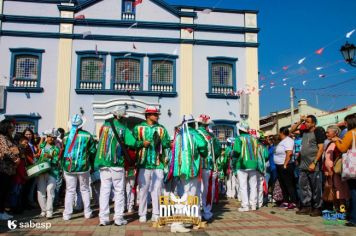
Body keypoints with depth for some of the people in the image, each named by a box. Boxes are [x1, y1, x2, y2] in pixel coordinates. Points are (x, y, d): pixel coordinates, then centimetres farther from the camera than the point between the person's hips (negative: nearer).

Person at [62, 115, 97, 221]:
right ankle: (87, 213, 16)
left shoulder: (66, 136, 1)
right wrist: (91, 165, 12)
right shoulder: (87, 135, -3)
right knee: (85, 189, 12)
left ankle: (67, 214, 9)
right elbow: (93, 152, -1)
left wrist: (62, 167, 13)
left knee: (70, 191, 9)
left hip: (68, 168, 1)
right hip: (84, 167, -1)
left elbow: (62, 152, 5)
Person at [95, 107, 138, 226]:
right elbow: (133, 143, -17)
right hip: (117, 164, -3)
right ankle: (119, 218, 7)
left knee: (104, 191, 7)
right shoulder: (123, 129, -6)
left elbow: (100, 140, 9)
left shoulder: (104, 126, 5)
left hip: (103, 163, 3)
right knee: (119, 191, 6)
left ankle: (103, 218, 7)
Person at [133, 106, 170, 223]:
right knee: (143, 189, 3)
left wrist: (160, 141, -13)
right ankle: (142, 214, 14)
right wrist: (142, 143, -15)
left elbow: (167, 143, 6)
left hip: (158, 164, 2)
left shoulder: (161, 129, 12)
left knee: (157, 190, 4)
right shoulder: (138, 128, 5)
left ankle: (156, 214, 13)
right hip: (144, 164, -2)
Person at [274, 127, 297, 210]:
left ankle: (293, 202, -3)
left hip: (286, 166, -10)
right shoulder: (282, 141, 16)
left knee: (289, 184, -6)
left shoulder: (287, 141, -14)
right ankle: (285, 201, 21)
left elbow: (289, 153, -25)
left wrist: (285, 165, -25)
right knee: (283, 185, 14)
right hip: (280, 166, 10)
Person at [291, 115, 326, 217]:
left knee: (316, 188, 1)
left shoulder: (318, 132, -7)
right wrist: (300, 121, 9)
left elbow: (321, 148, -12)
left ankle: (317, 208, 9)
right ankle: (306, 206, 18)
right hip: (303, 165, 7)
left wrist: (314, 163, -17)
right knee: (303, 186, 10)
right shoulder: (304, 131, 12)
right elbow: (292, 130, 23)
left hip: (313, 166, -7)